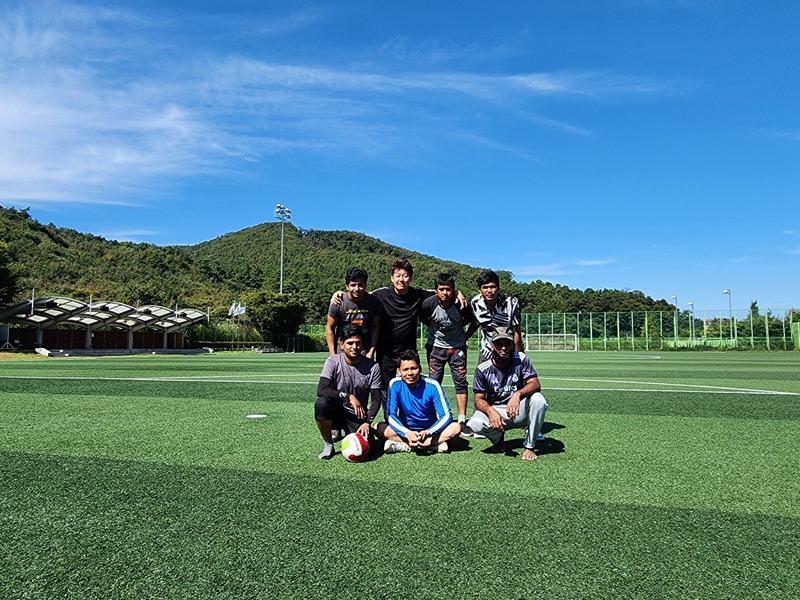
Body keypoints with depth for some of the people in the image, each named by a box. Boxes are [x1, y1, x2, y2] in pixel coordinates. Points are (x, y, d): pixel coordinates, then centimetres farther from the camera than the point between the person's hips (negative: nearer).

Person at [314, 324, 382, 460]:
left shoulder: (373, 367, -8)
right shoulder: (333, 362, -12)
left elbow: (376, 399, -5)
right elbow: (321, 390, -23)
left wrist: (367, 422, -19)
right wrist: (348, 397, -30)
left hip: (358, 416, 1)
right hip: (336, 412, 0)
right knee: (321, 403, -34)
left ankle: (352, 434, 16)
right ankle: (328, 444, -8)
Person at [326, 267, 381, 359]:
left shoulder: (374, 302, -6)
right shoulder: (338, 303, -12)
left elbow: (376, 326, 4)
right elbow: (330, 328, -3)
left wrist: (372, 351, -1)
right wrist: (332, 355, -5)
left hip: (365, 353, 2)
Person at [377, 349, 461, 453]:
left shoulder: (432, 385, -16)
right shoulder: (395, 384, -14)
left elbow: (446, 415, -15)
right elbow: (390, 415, -13)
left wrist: (427, 432, -31)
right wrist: (407, 433, -30)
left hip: (430, 430, 0)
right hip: (406, 430, 0)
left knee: (455, 428, -27)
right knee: (380, 428, -27)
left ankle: (404, 445, -26)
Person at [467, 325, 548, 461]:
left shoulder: (521, 360, -8)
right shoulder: (483, 369, -8)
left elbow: (535, 384, -20)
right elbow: (479, 399, -8)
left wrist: (518, 394, -41)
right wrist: (490, 411, -32)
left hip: (520, 410, 0)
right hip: (494, 410, 0)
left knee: (538, 400, -30)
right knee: (475, 423, -31)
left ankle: (529, 446, -13)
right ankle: (498, 439, 6)